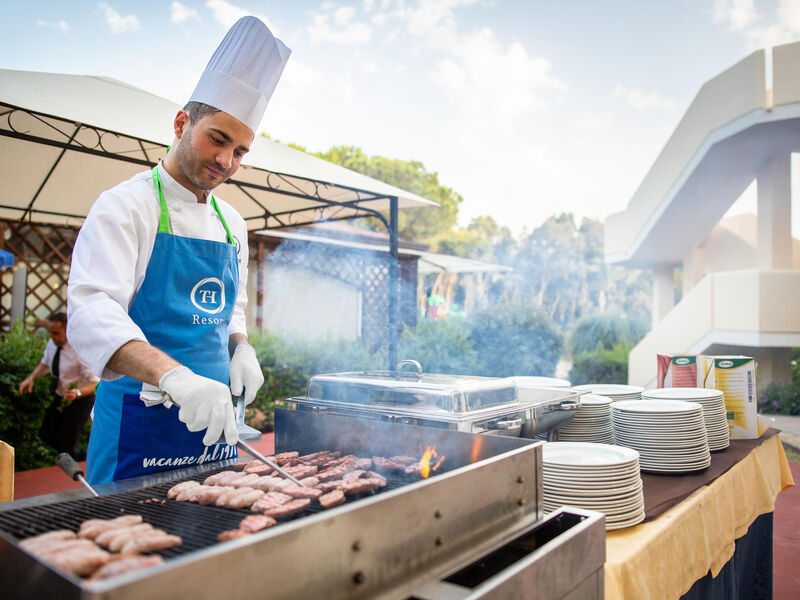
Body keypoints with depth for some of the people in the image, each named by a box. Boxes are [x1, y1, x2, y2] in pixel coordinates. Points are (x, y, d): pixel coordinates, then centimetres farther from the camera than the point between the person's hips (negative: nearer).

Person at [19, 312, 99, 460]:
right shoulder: (53, 343, -6)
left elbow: (95, 383, -26)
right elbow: (45, 364, 14)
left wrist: (77, 392, -45)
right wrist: (31, 377, -4)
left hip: (80, 400, -8)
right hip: (60, 398, 8)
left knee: (69, 446, -2)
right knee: (46, 435, 16)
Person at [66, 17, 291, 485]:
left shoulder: (233, 224, 11)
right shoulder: (128, 205, -9)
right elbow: (93, 312, -23)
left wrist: (241, 349, -3)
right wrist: (173, 376, -39)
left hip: (212, 416, 6)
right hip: (141, 427, -6)